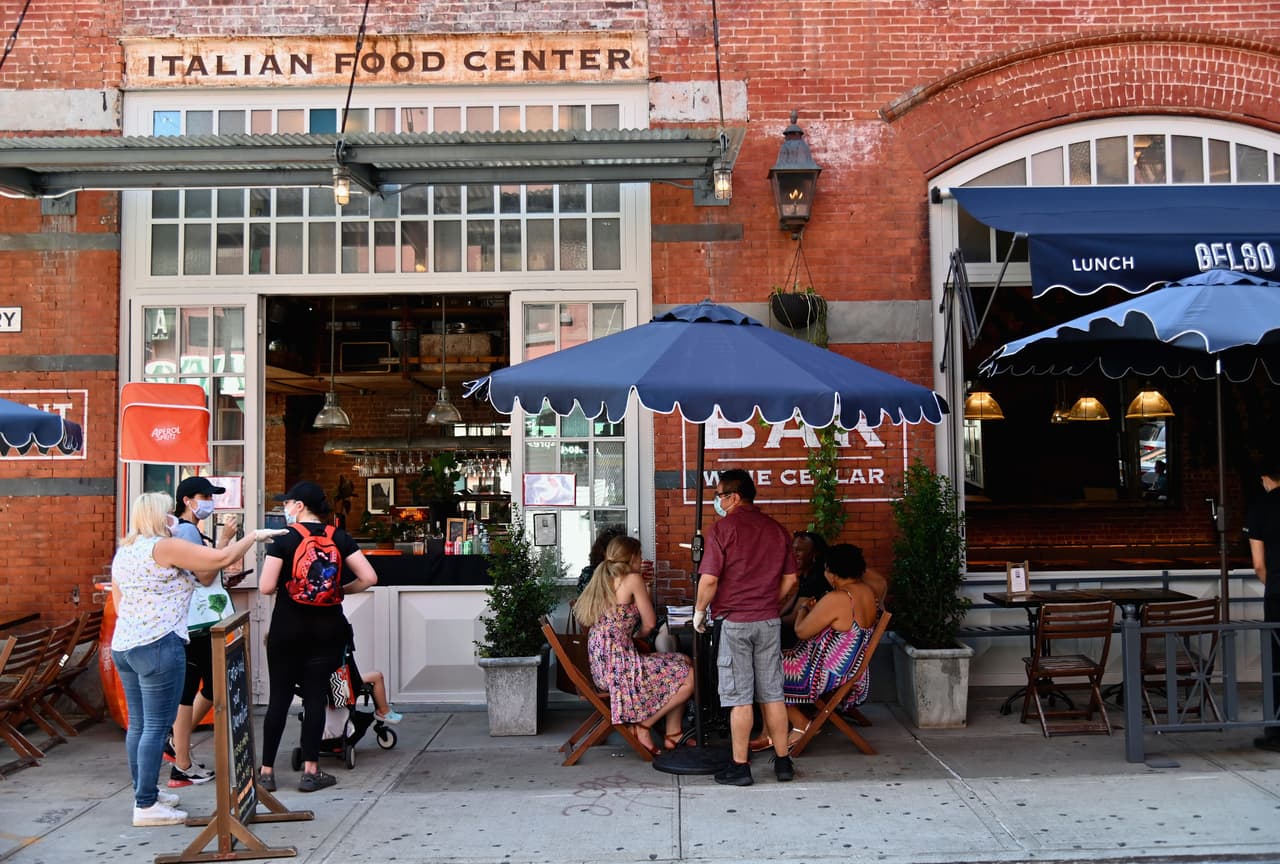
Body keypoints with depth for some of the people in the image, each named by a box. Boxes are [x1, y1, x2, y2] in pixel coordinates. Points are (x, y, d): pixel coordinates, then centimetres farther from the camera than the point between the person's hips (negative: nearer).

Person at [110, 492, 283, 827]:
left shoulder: (123, 551, 15)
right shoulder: (164, 547, -11)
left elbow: (118, 603, 19)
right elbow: (221, 558, -13)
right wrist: (253, 536, -2)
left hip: (122, 645, 9)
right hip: (158, 646, -9)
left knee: (138, 723, 15)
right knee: (157, 725, -4)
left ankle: (144, 792, 24)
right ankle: (146, 806, 0)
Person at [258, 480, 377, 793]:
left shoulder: (283, 539, -7)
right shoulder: (339, 538, 1)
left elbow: (266, 587, -13)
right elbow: (369, 578, -5)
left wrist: (285, 583, 8)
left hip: (288, 627, -2)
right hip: (327, 627, 2)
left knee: (279, 698, 7)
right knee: (316, 697, 6)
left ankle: (266, 771, 13)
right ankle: (310, 771, 8)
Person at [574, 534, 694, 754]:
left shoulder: (602, 580, 15)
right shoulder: (633, 579, -9)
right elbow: (650, 623, -3)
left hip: (601, 667, 10)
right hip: (619, 665, -9)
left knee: (682, 662, 18)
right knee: (690, 677, -8)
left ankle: (672, 735, 18)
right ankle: (644, 725, 1)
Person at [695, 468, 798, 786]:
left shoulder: (723, 528, -11)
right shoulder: (777, 530, 7)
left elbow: (709, 580, -15)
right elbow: (789, 580, 11)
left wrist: (699, 611, 0)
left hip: (735, 622, -5)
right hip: (770, 621, 5)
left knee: (740, 697, 1)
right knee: (772, 693, 11)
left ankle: (740, 767, 7)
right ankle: (783, 762, 17)